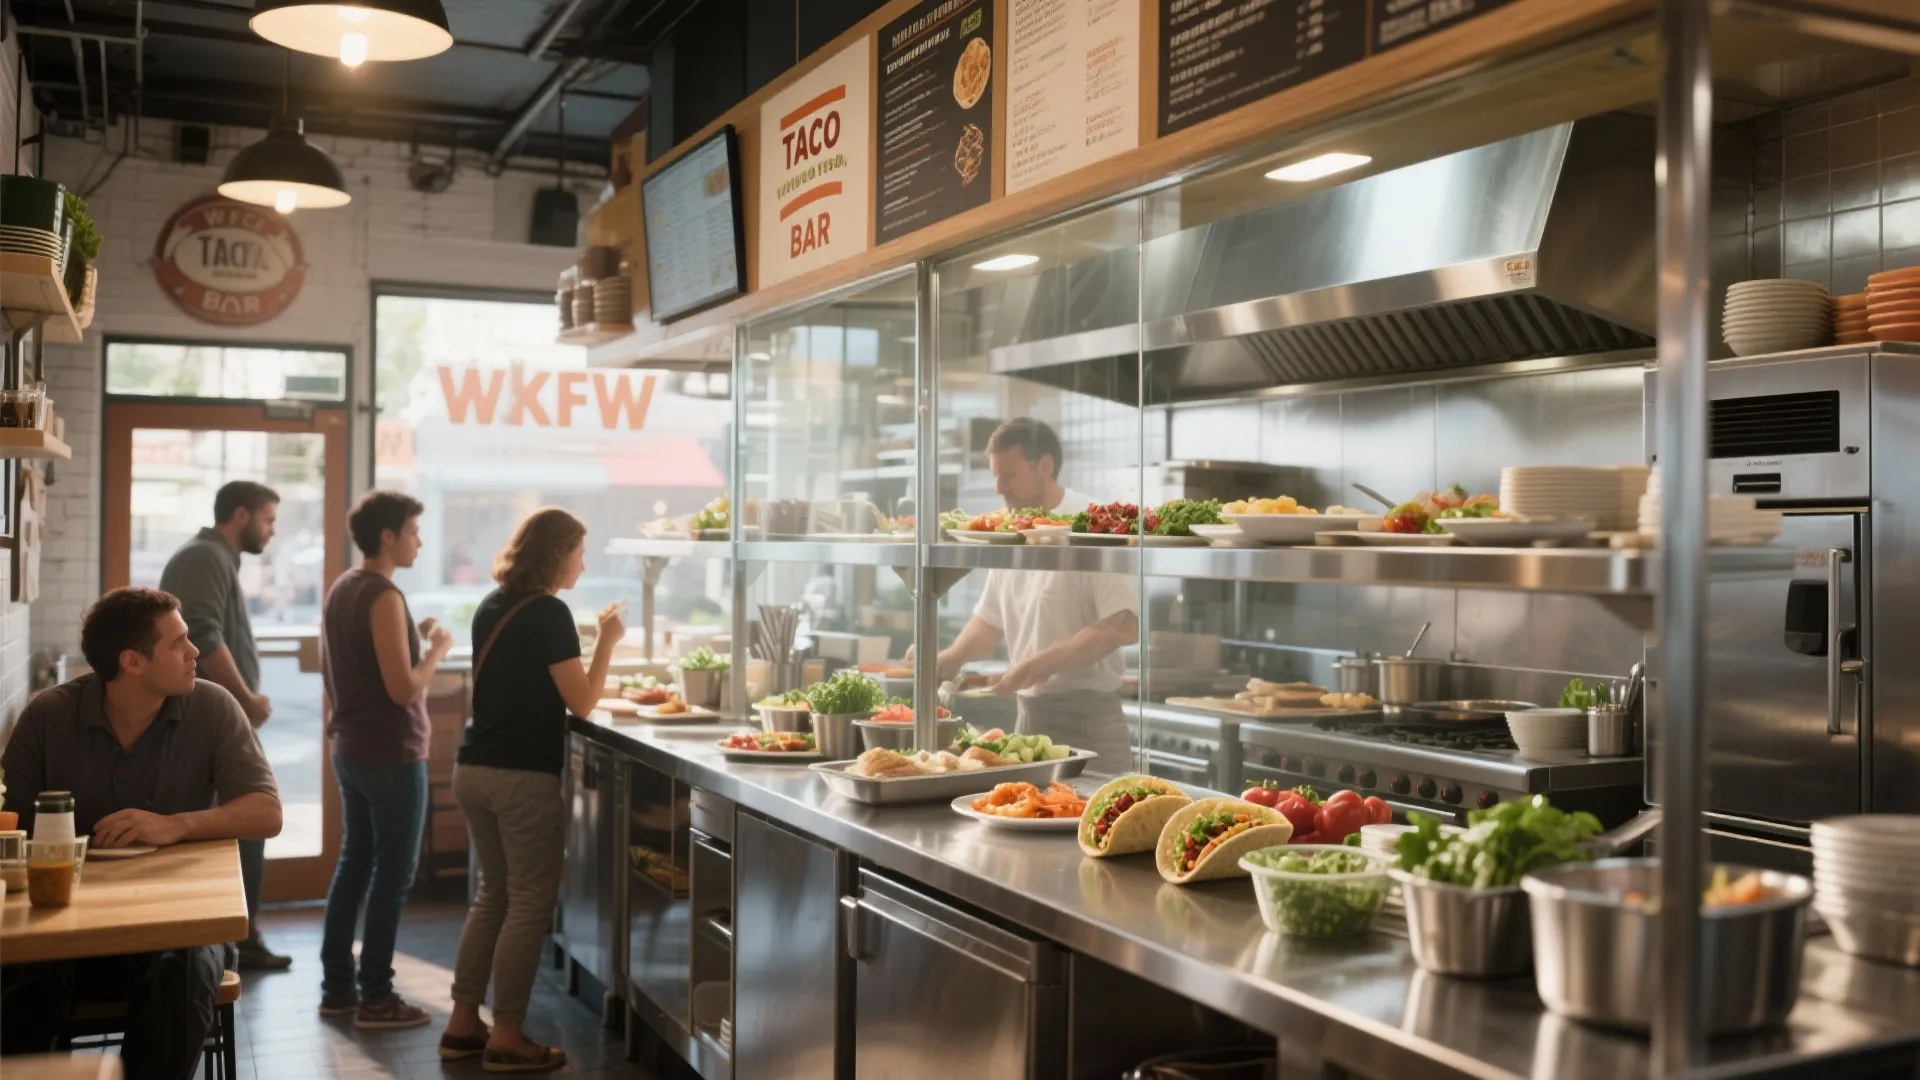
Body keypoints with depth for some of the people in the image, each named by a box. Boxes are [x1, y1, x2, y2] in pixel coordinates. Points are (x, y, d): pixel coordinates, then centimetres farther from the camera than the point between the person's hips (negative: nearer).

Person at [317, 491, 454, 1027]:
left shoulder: (340, 590, 10)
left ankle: (337, 988, 22)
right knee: (392, 877, 0)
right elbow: (404, 689, -23)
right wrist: (437, 648, -8)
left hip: (351, 751, 9)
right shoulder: (384, 597, -19)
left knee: (353, 865, 15)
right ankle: (375, 999, 6)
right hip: (392, 755, -9)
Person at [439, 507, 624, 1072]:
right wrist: (607, 641, -5)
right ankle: (506, 1037, 6)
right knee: (529, 904, 1)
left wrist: (585, 643, 23)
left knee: (493, 894, 17)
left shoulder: (492, 606, 11)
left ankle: (463, 1024, 21)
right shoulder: (548, 613, -14)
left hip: (475, 769, 8)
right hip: (523, 777, -8)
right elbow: (581, 703, -14)